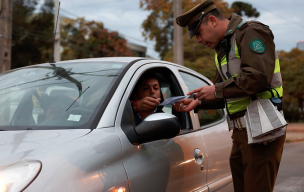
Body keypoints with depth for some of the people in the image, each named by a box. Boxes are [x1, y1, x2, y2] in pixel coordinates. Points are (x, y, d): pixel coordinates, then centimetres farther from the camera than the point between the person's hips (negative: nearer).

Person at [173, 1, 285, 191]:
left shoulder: (251, 32, -7)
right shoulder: (223, 49, 23)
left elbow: (258, 77, -22)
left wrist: (216, 90, -15)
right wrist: (198, 102, 7)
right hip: (241, 132, 10)